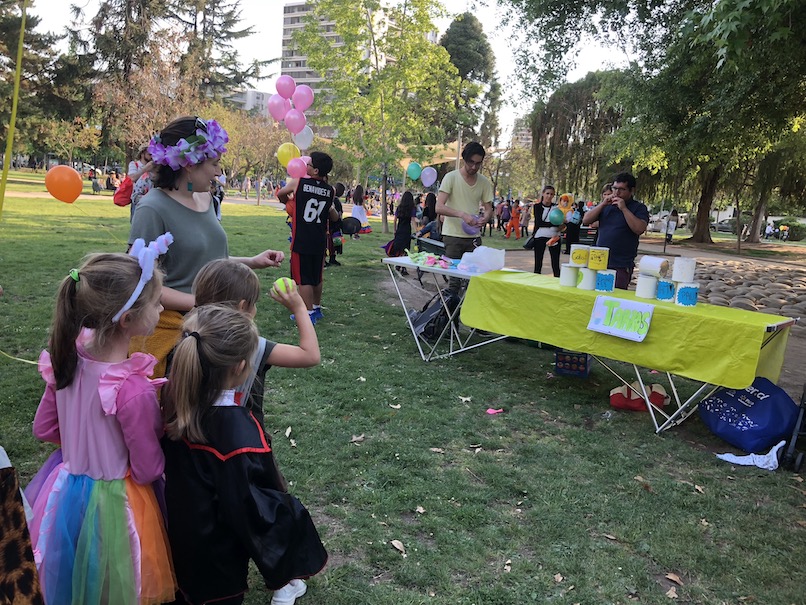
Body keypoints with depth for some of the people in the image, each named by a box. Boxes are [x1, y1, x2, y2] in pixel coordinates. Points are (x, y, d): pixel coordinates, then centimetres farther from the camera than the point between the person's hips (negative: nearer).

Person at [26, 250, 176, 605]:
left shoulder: (69, 357, -13)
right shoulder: (134, 391, -33)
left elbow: (43, 429, 2)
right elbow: (147, 470, -19)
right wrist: (159, 430, -3)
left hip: (65, 492, 6)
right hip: (113, 503, -6)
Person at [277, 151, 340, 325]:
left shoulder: (297, 182, -8)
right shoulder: (330, 191, -1)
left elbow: (280, 194, 12)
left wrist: (288, 202, 34)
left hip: (302, 240, -4)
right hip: (319, 241, 4)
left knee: (303, 278, 2)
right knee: (317, 277, 18)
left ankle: (309, 314, 4)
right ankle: (317, 308, 31)